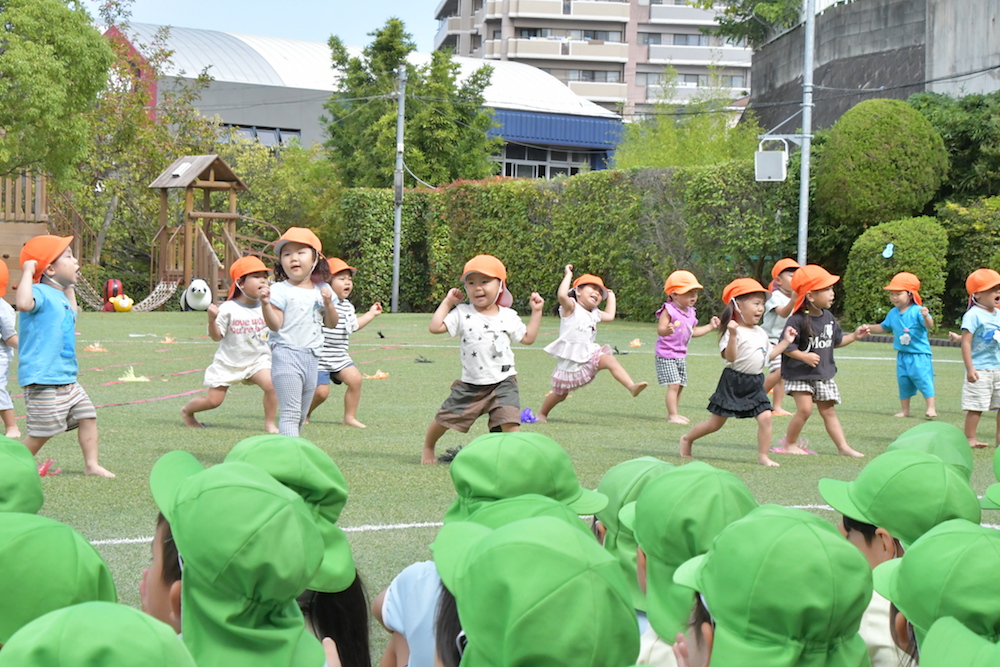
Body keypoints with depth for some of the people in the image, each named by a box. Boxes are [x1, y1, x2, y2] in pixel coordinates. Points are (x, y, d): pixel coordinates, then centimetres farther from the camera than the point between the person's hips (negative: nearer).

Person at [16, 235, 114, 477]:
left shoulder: (58, 295, 15)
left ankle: (91, 464, 16)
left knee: (87, 416, 9)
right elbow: (23, 303, -40)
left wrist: (69, 286, 30)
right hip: (43, 381, -10)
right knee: (41, 432, -4)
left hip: (67, 381, 10)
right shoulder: (40, 293, -15)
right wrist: (27, 272, -31)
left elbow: (72, 314, 37)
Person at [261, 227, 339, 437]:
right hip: (287, 355, -6)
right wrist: (265, 304, -28)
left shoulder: (322, 290, 9)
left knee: (301, 414, 14)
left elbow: (331, 324, 10)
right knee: (290, 412, -12)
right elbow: (275, 324, -13)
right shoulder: (281, 290, -7)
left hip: (311, 357, 6)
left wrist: (328, 303, -7)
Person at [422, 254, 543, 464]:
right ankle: (428, 448, 32)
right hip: (470, 384, 0)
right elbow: (436, 327, -10)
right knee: (445, 418, 6)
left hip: (503, 382, 0)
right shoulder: (462, 313, -2)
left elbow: (528, 338, 12)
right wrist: (447, 302, -4)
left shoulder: (508, 316, 3)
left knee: (509, 420, -19)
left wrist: (536, 311, 9)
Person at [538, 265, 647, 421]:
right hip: (570, 360, -5)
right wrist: (568, 275, -18)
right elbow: (562, 295, -28)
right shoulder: (571, 307, -8)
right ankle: (542, 414, 29)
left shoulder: (594, 314, 14)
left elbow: (609, 315, 31)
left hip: (589, 355, 5)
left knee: (609, 360, -23)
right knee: (560, 394, 5)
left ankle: (631, 386, -34)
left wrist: (610, 296, 32)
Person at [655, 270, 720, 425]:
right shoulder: (669, 310, -15)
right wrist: (667, 330, -49)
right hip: (666, 354, -8)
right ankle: (672, 415, -10)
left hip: (681, 355, 9)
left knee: (680, 385, 12)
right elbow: (660, 330, -26)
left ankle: (674, 413, 22)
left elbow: (693, 332, 24)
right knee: (674, 385, -13)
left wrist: (710, 326, 24)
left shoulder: (690, 312, 11)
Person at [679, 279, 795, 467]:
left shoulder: (760, 333, 12)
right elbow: (730, 356, -26)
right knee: (716, 422, 4)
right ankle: (687, 438, 26)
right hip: (733, 382, -6)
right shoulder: (734, 331, -14)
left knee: (765, 416, -12)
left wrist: (785, 341, 21)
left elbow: (768, 354, 22)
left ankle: (763, 455, -2)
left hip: (755, 384, 6)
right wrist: (732, 335, -37)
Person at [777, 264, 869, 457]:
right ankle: (789, 443, 6)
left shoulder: (828, 318, 6)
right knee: (805, 409, -12)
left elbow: (837, 340, 19)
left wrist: (855, 335, 9)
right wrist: (804, 356, -29)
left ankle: (843, 447, 8)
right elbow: (787, 346, -19)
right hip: (799, 374, -6)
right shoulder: (797, 320, -17)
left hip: (824, 374, 6)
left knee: (828, 411, 8)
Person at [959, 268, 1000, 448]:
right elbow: (966, 342, -15)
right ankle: (970, 438, 5)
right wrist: (970, 368, -21)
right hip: (980, 370, -7)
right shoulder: (973, 315, -12)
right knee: (976, 406, -3)